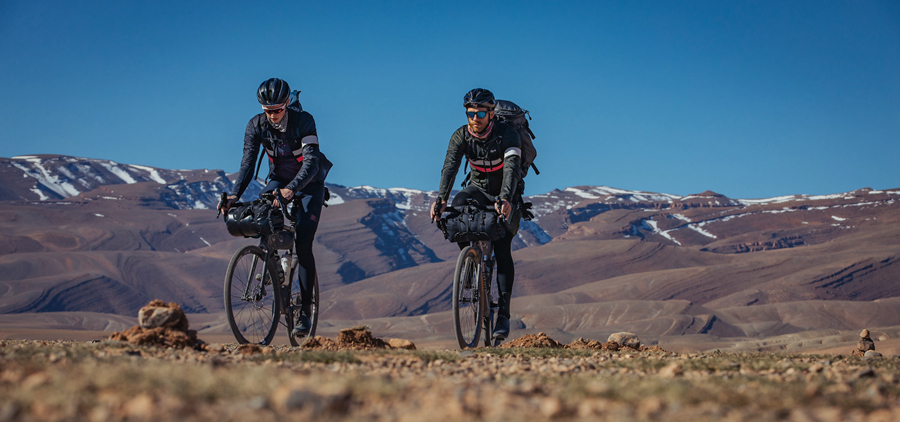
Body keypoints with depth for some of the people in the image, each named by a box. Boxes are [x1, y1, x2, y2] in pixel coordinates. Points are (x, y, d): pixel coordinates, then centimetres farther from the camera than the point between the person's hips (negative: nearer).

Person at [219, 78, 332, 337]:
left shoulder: (303, 121, -26)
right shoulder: (256, 125, -15)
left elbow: (311, 162, -35)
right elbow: (248, 163, -20)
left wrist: (291, 189, -52)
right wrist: (234, 195, -37)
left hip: (309, 183, -4)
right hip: (279, 180, 4)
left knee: (303, 244, -16)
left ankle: (304, 312, -11)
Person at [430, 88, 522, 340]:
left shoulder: (507, 134, -23)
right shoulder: (461, 136, -15)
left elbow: (511, 168, -37)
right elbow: (450, 167, -29)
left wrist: (505, 199, -54)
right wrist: (441, 198, -46)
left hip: (505, 197, -3)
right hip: (478, 190, 3)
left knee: (502, 250, -15)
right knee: (459, 204, -32)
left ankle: (503, 312, -9)